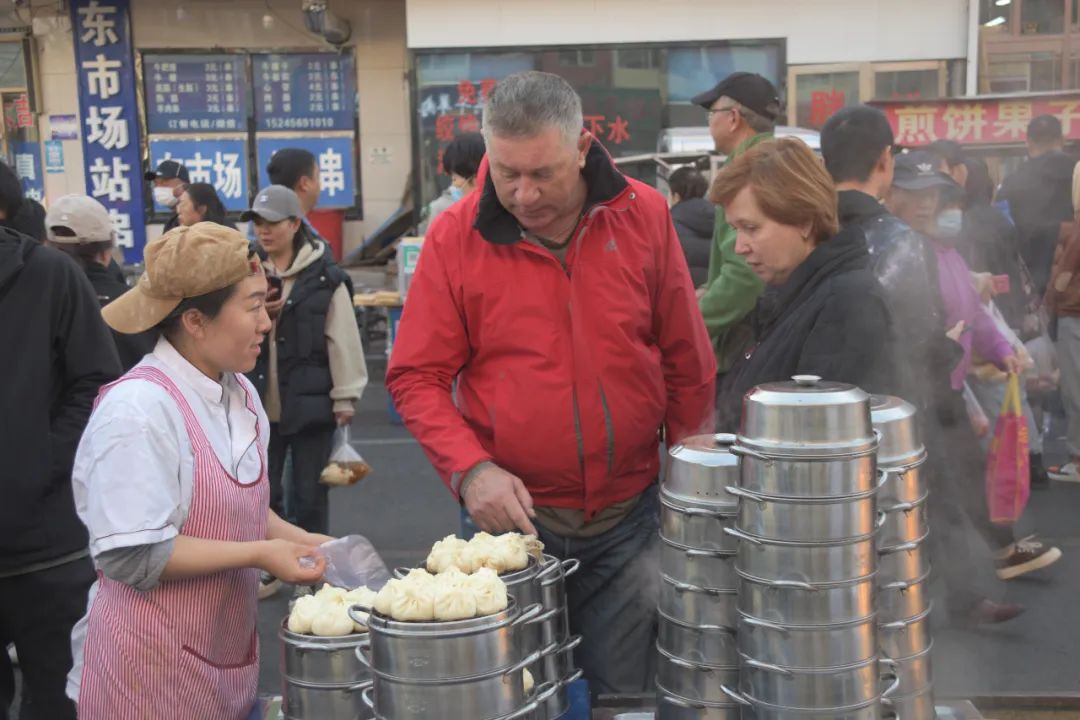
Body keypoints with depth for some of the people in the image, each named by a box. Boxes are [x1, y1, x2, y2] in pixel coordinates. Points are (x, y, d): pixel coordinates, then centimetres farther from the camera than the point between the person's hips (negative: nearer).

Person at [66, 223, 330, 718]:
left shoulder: (238, 393, 4)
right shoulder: (137, 411, -22)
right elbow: (133, 557, -23)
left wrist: (296, 539, 0)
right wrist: (258, 555, -20)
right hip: (155, 666, -7)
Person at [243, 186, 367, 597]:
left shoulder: (325, 279, -6)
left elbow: (343, 340, -6)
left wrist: (345, 399, -8)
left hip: (310, 403, -4)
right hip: (260, 404, 4)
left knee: (309, 495, 7)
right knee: (263, 492, 12)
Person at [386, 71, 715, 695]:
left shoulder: (644, 216, -5)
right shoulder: (456, 237, -8)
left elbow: (687, 361, 3)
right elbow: (417, 376, -4)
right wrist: (469, 469, -18)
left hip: (630, 518, 1)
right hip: (514, 516, -1)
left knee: (625, 689, 14)